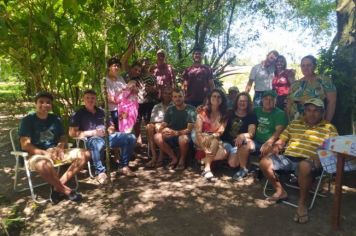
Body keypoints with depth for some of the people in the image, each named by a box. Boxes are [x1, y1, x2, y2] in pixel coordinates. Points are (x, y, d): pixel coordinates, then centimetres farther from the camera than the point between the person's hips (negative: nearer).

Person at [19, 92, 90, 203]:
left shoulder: (55, 119, 12)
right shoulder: (28, 120, -4)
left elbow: (63, 138, 16)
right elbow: (25, 145, -13)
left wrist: (60, 146, -8)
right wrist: (45, 153, -24)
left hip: (55, 152, 6)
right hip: (37, 154, -6)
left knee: (85, 154, -14)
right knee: (43, 164, -43)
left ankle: (57, 187, -19)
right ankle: (66, 190, -18)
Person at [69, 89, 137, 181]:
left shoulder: (101, 111, 22)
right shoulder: (78, 114, 6)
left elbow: (111, 126, 27)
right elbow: (72, 133, -4)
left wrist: (110, 130, 0)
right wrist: (93, 133, -12)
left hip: (106, 137, 6)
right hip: (90, 139, -5)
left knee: (130, 137, -9)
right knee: (98, 143, -43)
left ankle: (123, 166, 0)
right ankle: (100, 172, -25)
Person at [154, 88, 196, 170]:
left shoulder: (191, 109, -10)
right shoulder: (170, 110, 4)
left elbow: (190, 129, -18)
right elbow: (163, 125, 1)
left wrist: (176, 133, -35)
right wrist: (163, 130, -25)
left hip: (185, 135, -4)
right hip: (172, 136, 5)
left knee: (183, 138, -39)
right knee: (157, 137, -21)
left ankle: (182, 159, -8)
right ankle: (174, 158, -5)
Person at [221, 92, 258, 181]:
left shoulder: (251, 116, -2)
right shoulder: (230, 113, 8)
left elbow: (251, 133, -16)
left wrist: (243, 136, -38)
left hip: (240, 144, -2)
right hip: (227, 142, 2)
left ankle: (243, 169, -3)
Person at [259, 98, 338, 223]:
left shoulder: (329, 128, 9)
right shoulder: (295, 123, 19)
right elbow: (281, 140, 19)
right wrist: (275, 147, -3)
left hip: (308, 161, -4)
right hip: (287, 158, 4)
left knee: (304, 166, -40)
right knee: (264, 162, -20)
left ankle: (302, 203, -16)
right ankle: (280, 191, 6)